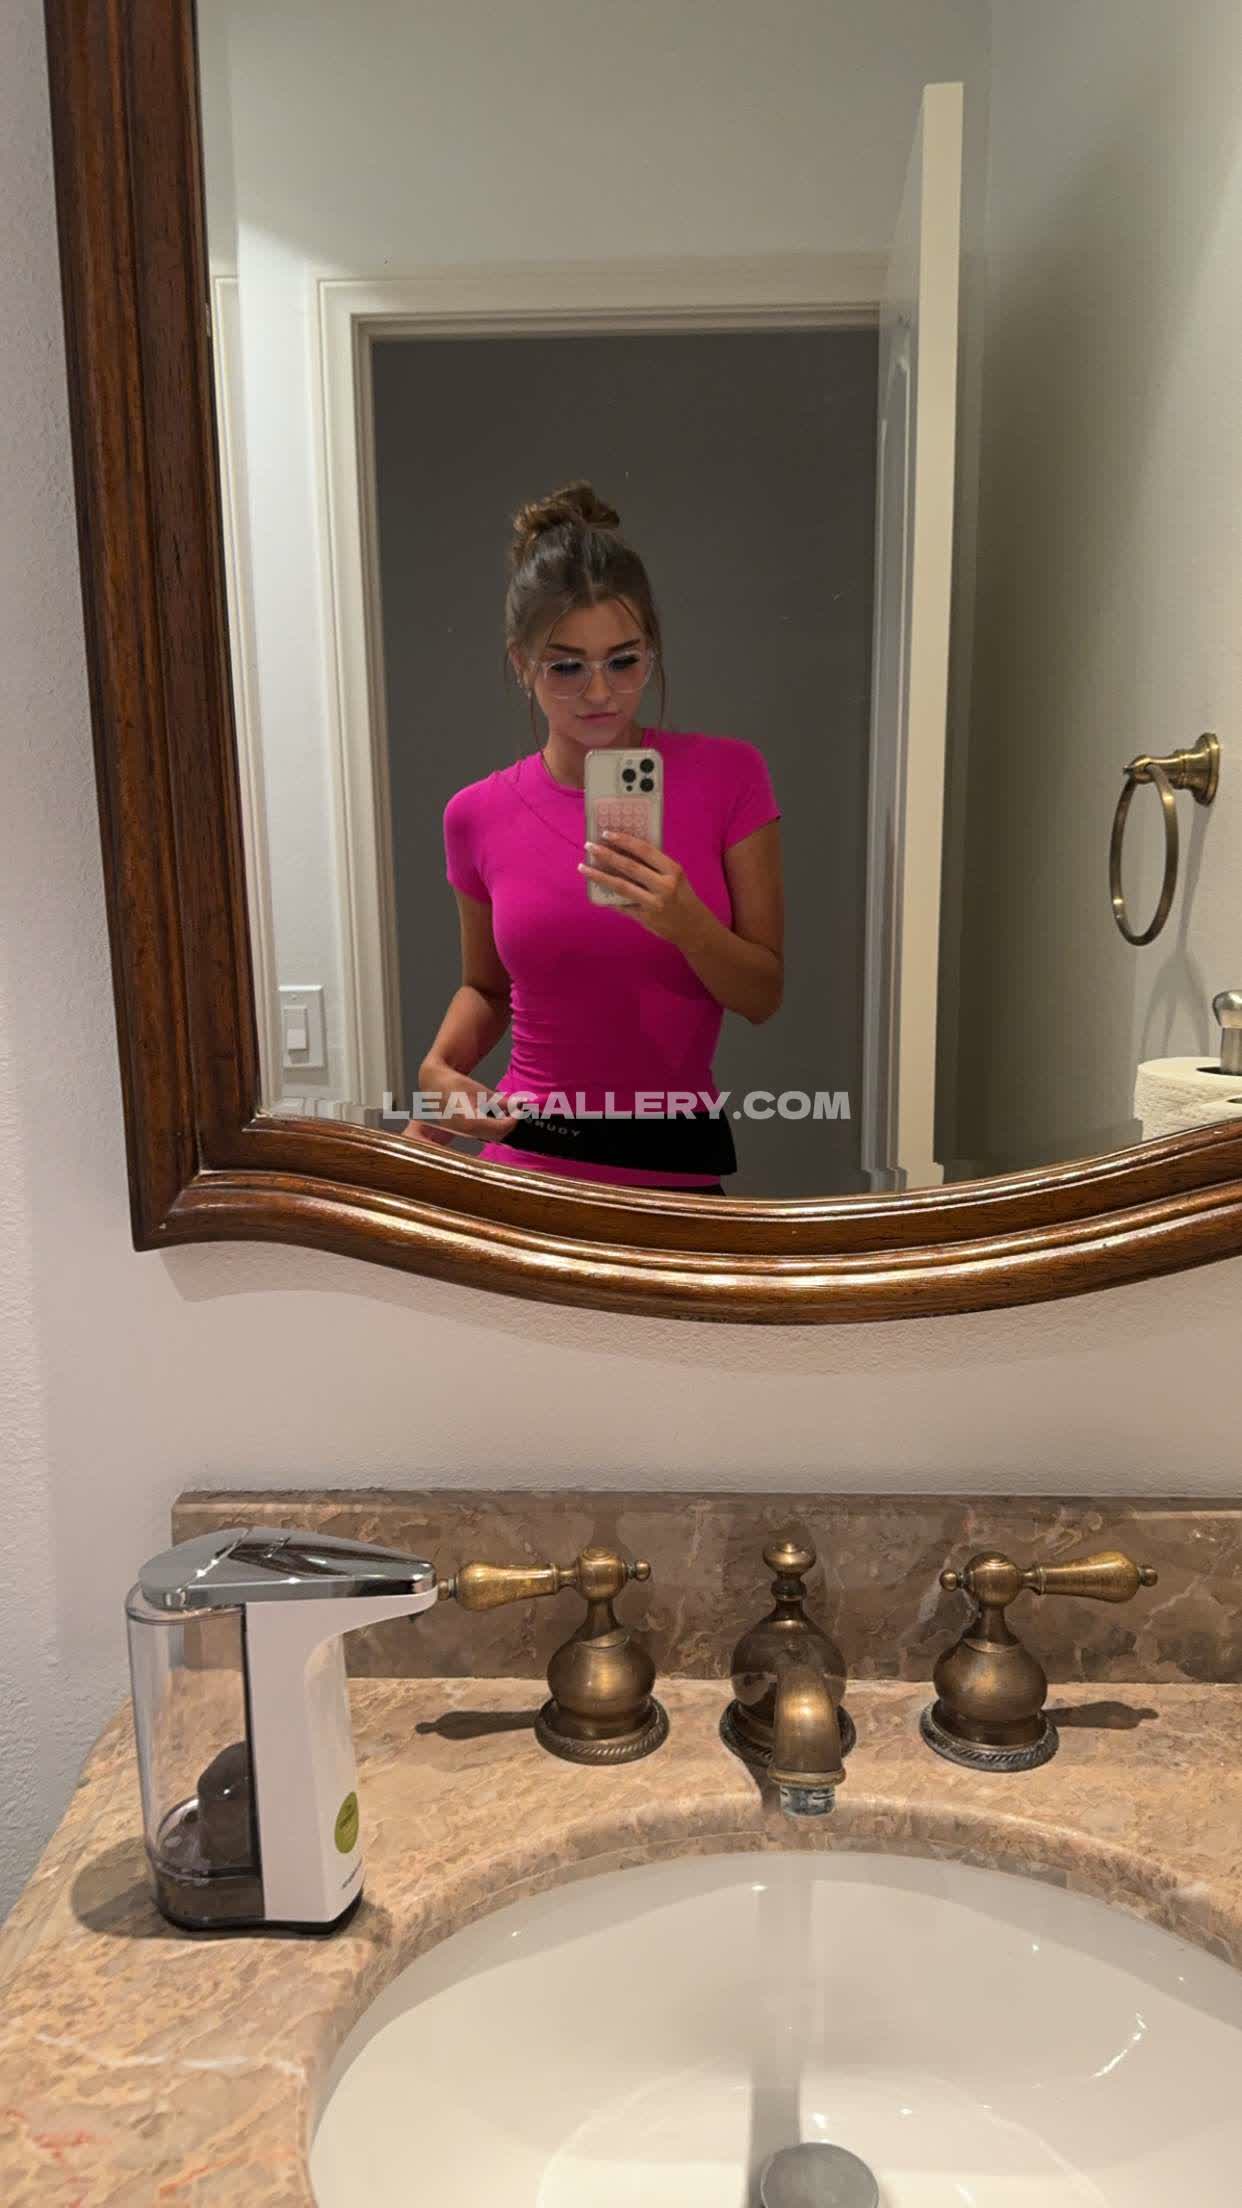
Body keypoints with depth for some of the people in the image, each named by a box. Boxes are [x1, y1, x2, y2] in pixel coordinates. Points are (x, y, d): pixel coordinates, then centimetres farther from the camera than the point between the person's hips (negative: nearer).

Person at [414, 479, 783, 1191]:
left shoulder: (728, 776, -8)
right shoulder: (479, 817, -4)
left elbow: (764, 994, -6)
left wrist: (684, 921, -24)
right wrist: (442, 1065, -8)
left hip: (678, 1162, -1)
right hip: (528, 1160, 1)